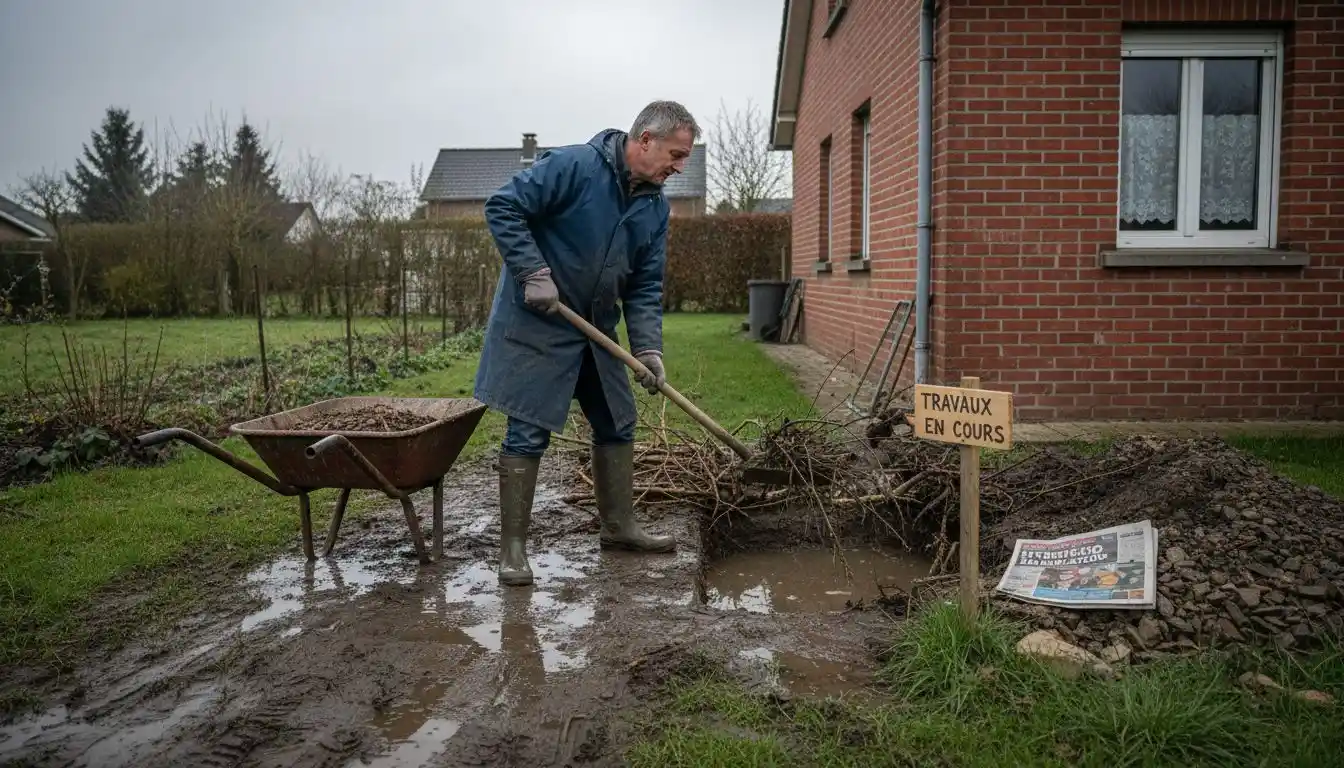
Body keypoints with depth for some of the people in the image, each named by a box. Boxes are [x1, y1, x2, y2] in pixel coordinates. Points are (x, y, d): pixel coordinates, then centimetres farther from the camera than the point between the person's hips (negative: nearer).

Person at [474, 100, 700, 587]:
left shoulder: (655, 205, 3)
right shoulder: (572, 166, -19)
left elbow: (645, 286, 4)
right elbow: (502, 208, -18)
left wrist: (648, 348, -8)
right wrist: (535, 273, -24)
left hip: (597, 327, 8)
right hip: (537, 324, -8)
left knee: (617, 423, 12)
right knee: (529, 433, -5)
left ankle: (619, 526, 28)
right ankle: (513, 547, 6)